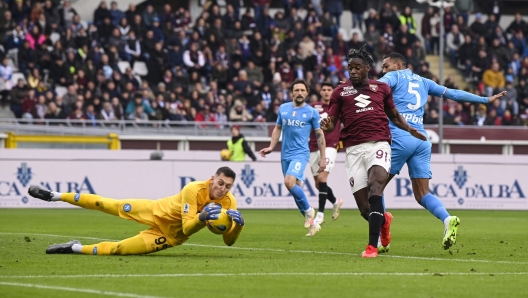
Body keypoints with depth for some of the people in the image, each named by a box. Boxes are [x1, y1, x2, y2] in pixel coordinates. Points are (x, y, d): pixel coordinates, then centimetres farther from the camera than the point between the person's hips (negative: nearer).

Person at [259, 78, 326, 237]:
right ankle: (312, 223, 17)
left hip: (300, 153, -5)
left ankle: (308, 210, -5)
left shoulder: (311, 112, -2)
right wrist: (271, 147, 7)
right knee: (296, 189, 6)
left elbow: (320, 135, 4)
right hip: (285, 155, 5)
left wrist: (323, 158, 1)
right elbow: (278, 128, 19)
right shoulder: (283, 108, 8)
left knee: (290, 182, -26)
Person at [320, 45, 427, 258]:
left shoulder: (381, 88, 15)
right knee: (364, 208, -2)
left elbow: (394, 115, 26)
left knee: (375, 186, -26)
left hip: (378, 143, -1)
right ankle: (383, 220, 37)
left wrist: (410, 129, 9)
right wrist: (326, 126, -16)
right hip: (354, 149, 1)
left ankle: (372, 245, -27)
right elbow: (332, 122, 8)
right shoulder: (341, 91, 13)